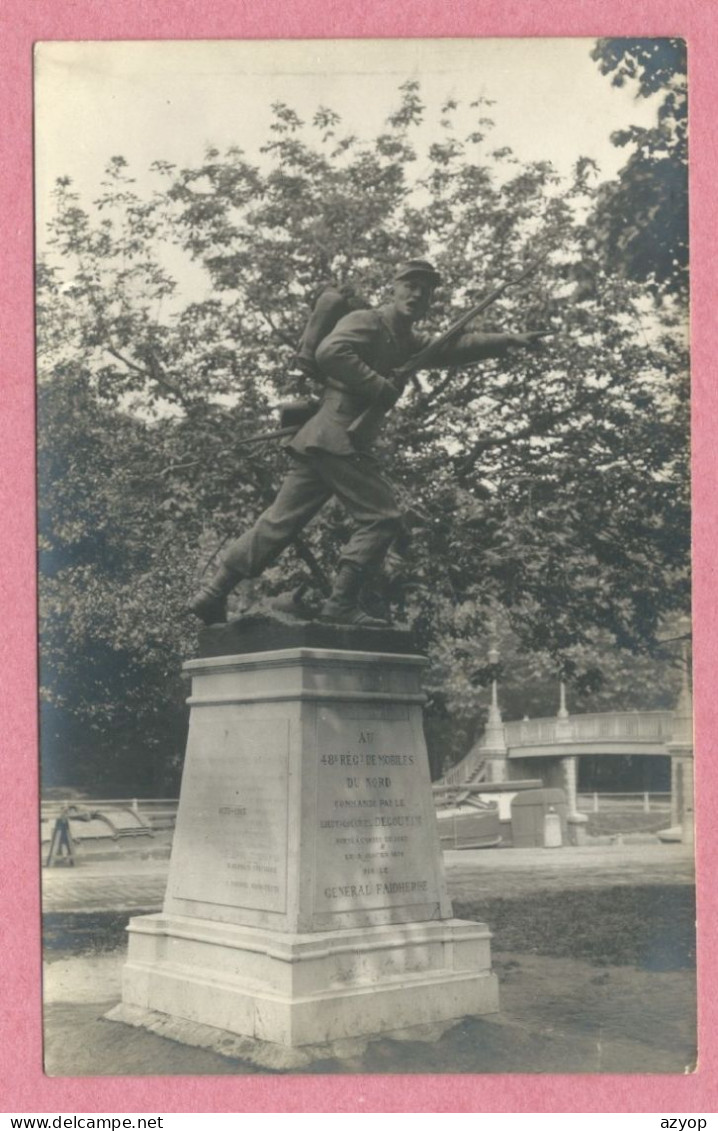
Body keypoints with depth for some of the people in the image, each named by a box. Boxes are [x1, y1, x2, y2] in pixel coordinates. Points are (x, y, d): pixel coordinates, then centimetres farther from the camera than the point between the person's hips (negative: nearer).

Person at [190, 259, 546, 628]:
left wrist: (511, 340, 22)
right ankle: (341, 603, -9)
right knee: (382, 517, -9)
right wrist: (382, 387, -18)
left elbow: (458, 347, 27)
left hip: (334, 443, 9)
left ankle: (213, 593, 6)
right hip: (335, 436, -9)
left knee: (281, 521, 6)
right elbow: (330, 352, -21)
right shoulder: (366, 322, -4)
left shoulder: (410, 343, 24)